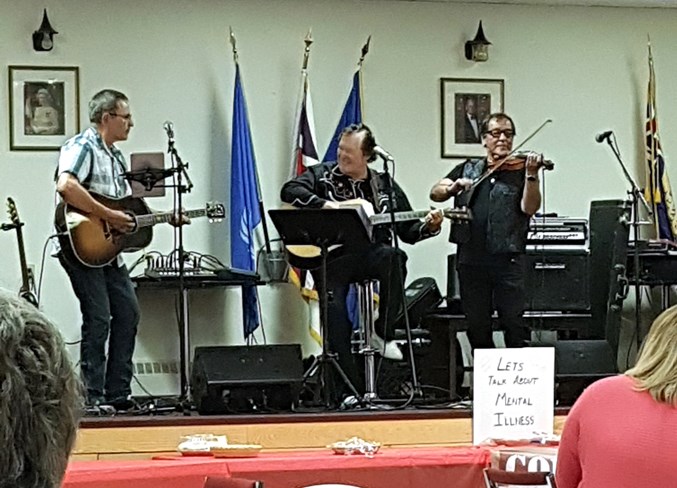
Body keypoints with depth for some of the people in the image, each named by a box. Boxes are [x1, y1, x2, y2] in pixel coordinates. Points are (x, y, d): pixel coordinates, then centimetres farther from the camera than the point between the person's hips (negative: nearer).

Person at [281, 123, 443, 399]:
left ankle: (383, 334, -19)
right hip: (331, 255, -1)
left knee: (393, 257, -34)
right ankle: (350, 385, -17)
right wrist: (326, 205, -15)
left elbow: (407, 231, 16)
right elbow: (289, 191, -7)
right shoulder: (322, 175, 11)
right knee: (333, 306, -25)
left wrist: (428, 227, -5)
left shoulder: (384, 186, 15)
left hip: (371, 254, 1)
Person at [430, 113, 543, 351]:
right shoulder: (467, 169, 16)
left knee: (514, 323, -7)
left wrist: (531, 175, -22)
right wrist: (454, 187, -10)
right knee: (476, 326, 8)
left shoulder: (519, 172, 6)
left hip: (507, 259, -3)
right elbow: (435, 193, 10)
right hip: (471, 259, 3)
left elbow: (529, 208, -8)